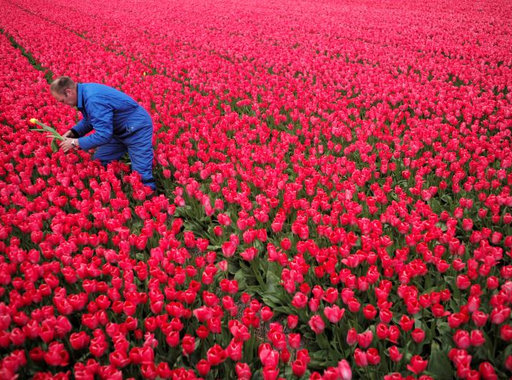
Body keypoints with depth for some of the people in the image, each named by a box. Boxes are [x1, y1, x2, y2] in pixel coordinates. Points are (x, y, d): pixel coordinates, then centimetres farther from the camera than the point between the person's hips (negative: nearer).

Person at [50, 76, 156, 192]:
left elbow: (103, 135, -31)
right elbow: (90, 119, 14)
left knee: (141, 176, -11)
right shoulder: (84, 91, -2)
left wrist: (75, 143, -20)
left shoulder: (93, 100, -32)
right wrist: (72, 132, -1)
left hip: (137, 129, -10)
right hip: (119, 130, 10)